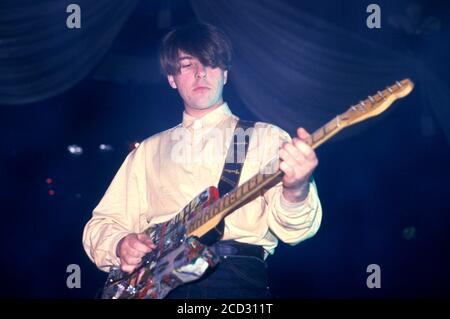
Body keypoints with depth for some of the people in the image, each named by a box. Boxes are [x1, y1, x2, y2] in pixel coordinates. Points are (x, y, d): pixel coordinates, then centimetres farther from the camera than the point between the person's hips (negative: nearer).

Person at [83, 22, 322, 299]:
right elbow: (102, 223, 23)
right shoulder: (149, 150, 23)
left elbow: (290, 229, -1)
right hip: (156, 279, 3)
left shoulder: (265, 138, 12)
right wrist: (120, 245, 0)